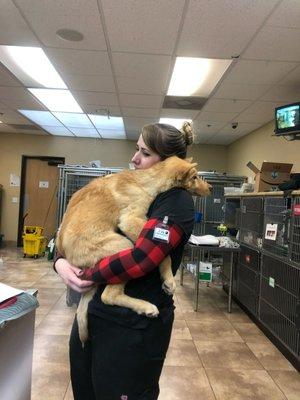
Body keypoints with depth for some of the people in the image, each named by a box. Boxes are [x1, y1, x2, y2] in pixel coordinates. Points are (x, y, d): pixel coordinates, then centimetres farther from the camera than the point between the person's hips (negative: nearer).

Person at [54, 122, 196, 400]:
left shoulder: (176, 202, -14)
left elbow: (140, 258, -27)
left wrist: (89, 276, -14)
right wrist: (61, 261, -7)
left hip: (132, 327, -7)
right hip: (93, 311, 7)